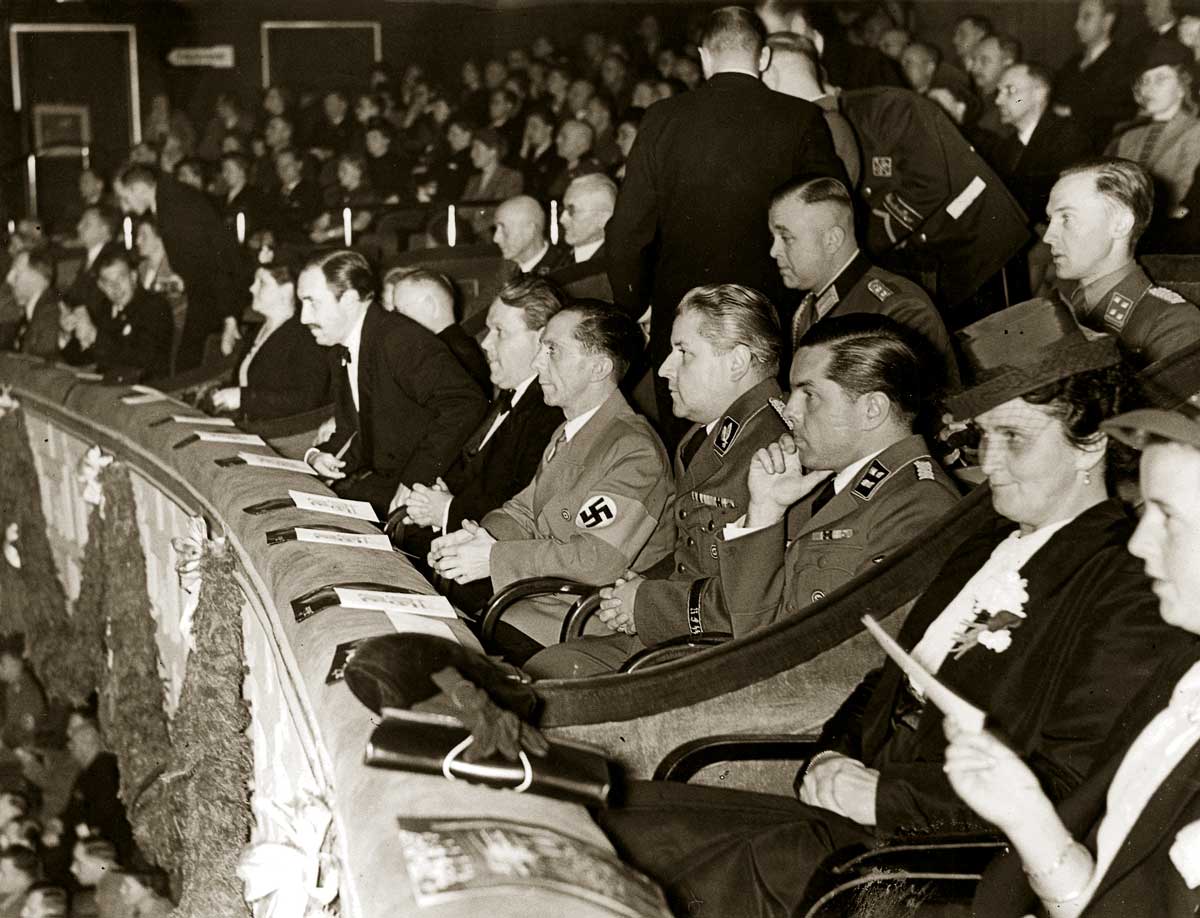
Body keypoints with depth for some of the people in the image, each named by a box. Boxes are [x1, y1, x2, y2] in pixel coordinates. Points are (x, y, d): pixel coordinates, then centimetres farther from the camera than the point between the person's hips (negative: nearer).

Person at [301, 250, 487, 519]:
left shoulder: (402, 341, -18)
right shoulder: (339, 354, 13)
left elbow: (465, 404, -28)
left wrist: (412, 481, -26)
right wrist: (317, 455, -2)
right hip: (376, 481, 9)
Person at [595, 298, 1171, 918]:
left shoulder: (1128, 586, -10)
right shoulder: (990, 541, 18)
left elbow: (1067, 788, -17)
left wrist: (883, 794, -14)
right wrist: (834, 755, 2)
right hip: (856, 811, 8)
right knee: (619, 816, -9)